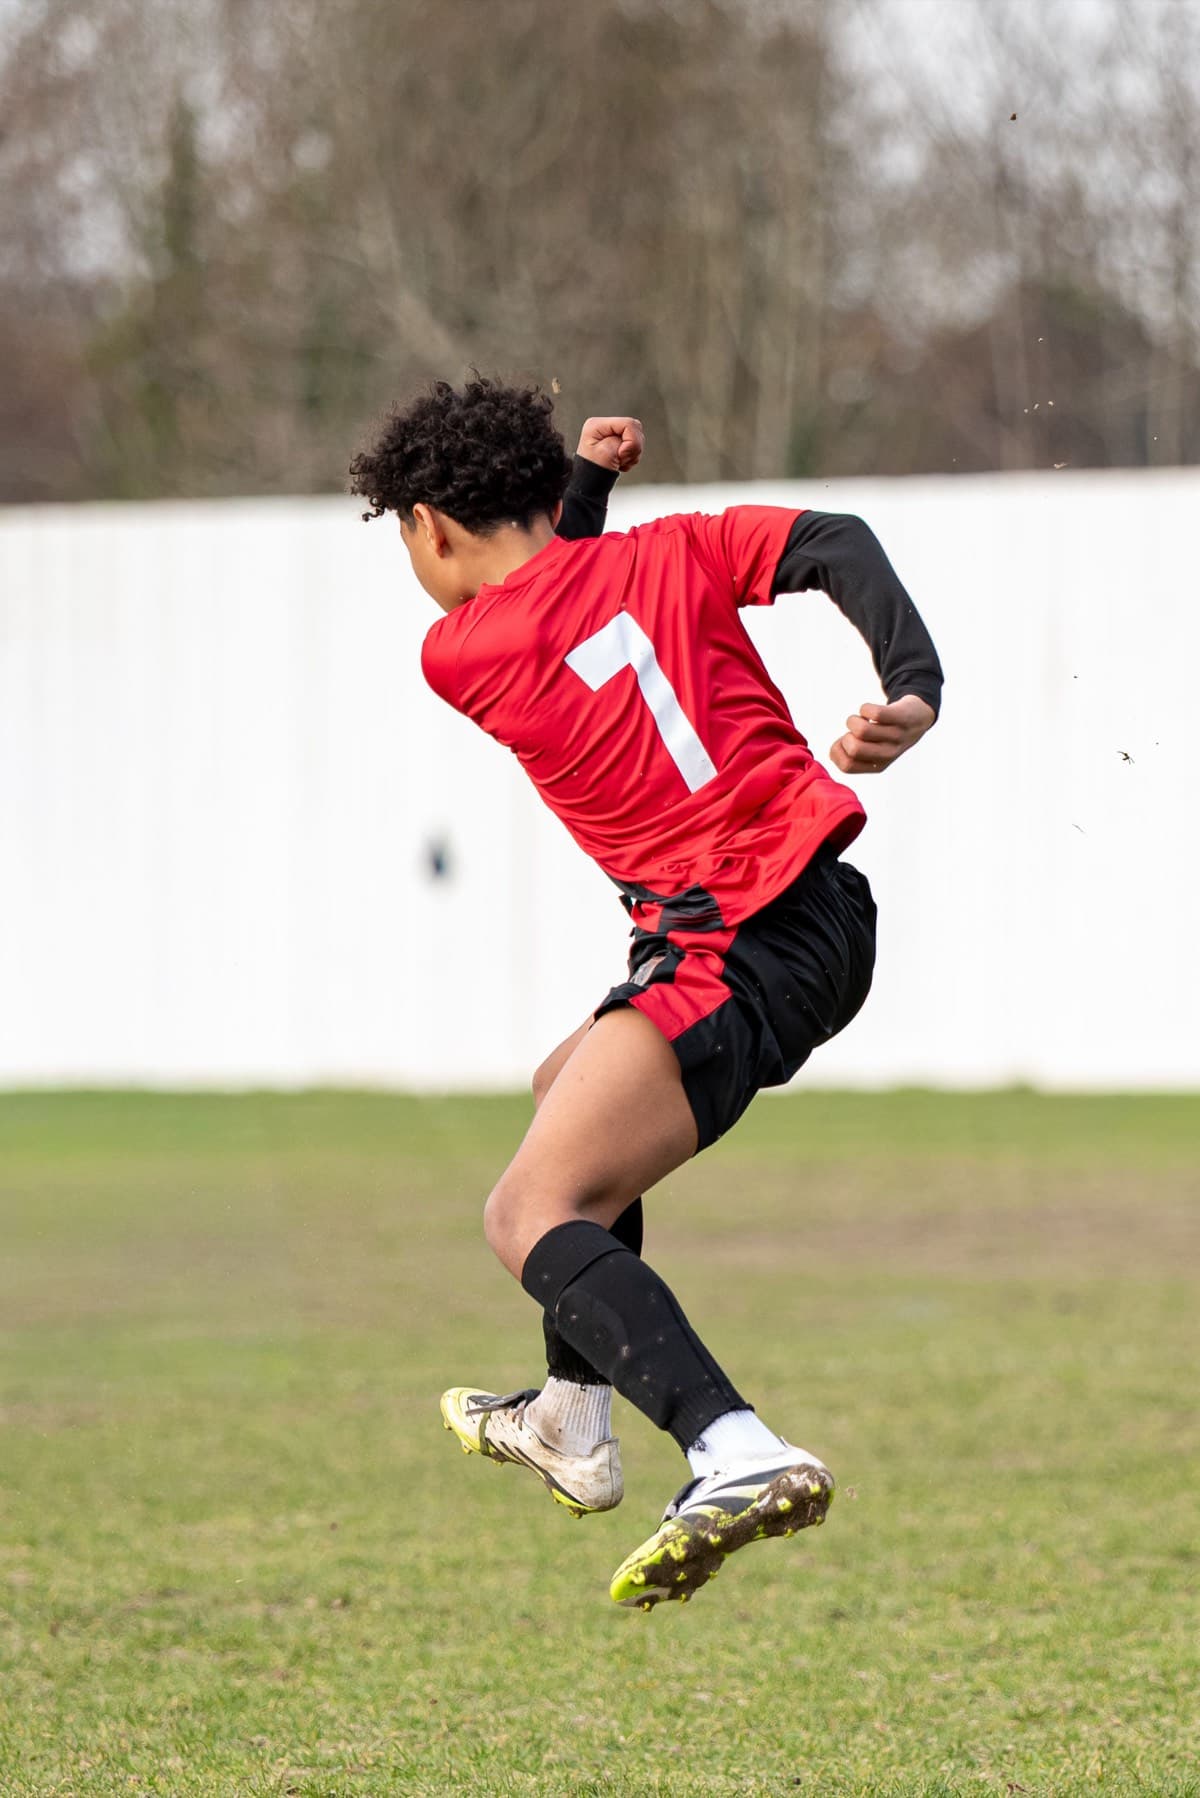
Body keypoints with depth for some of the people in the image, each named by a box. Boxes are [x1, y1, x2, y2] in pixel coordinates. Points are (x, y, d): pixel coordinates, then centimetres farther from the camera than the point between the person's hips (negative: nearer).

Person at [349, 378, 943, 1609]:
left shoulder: (457, 653, -1)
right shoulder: (665, 554, 9)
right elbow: (835, 546, -4)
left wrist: (585, 482, 24)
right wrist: (913, 691, -13)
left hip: (733, 945, -8)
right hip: (826, 918, 8)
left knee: (529, 1213, -13)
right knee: (570, 1091, 29)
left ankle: (735, 1453, -36)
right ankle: (571, 1425, 40)